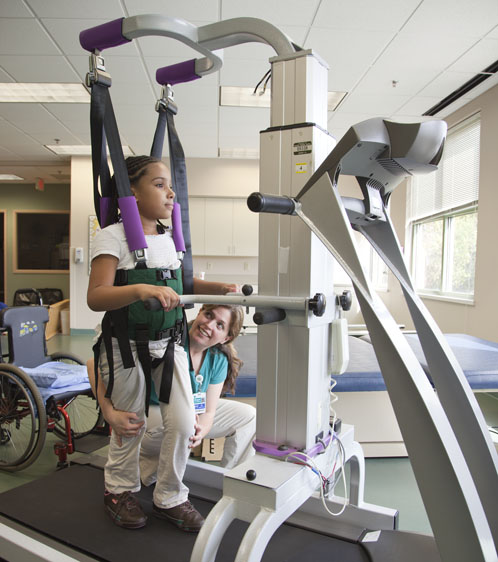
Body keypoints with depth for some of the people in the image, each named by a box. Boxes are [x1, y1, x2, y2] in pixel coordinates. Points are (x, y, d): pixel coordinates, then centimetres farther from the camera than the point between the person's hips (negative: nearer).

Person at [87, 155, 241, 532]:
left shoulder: (171, 238, 7)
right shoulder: (113, 237, -13)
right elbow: (96, 297, -22)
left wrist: (220, 288, 6)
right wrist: (141, 289, -38)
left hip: (169, 343, 5)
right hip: (126, 348, -5)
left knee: (184, 423, 2)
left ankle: (170, 498, 26)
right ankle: (121, 490, 40)